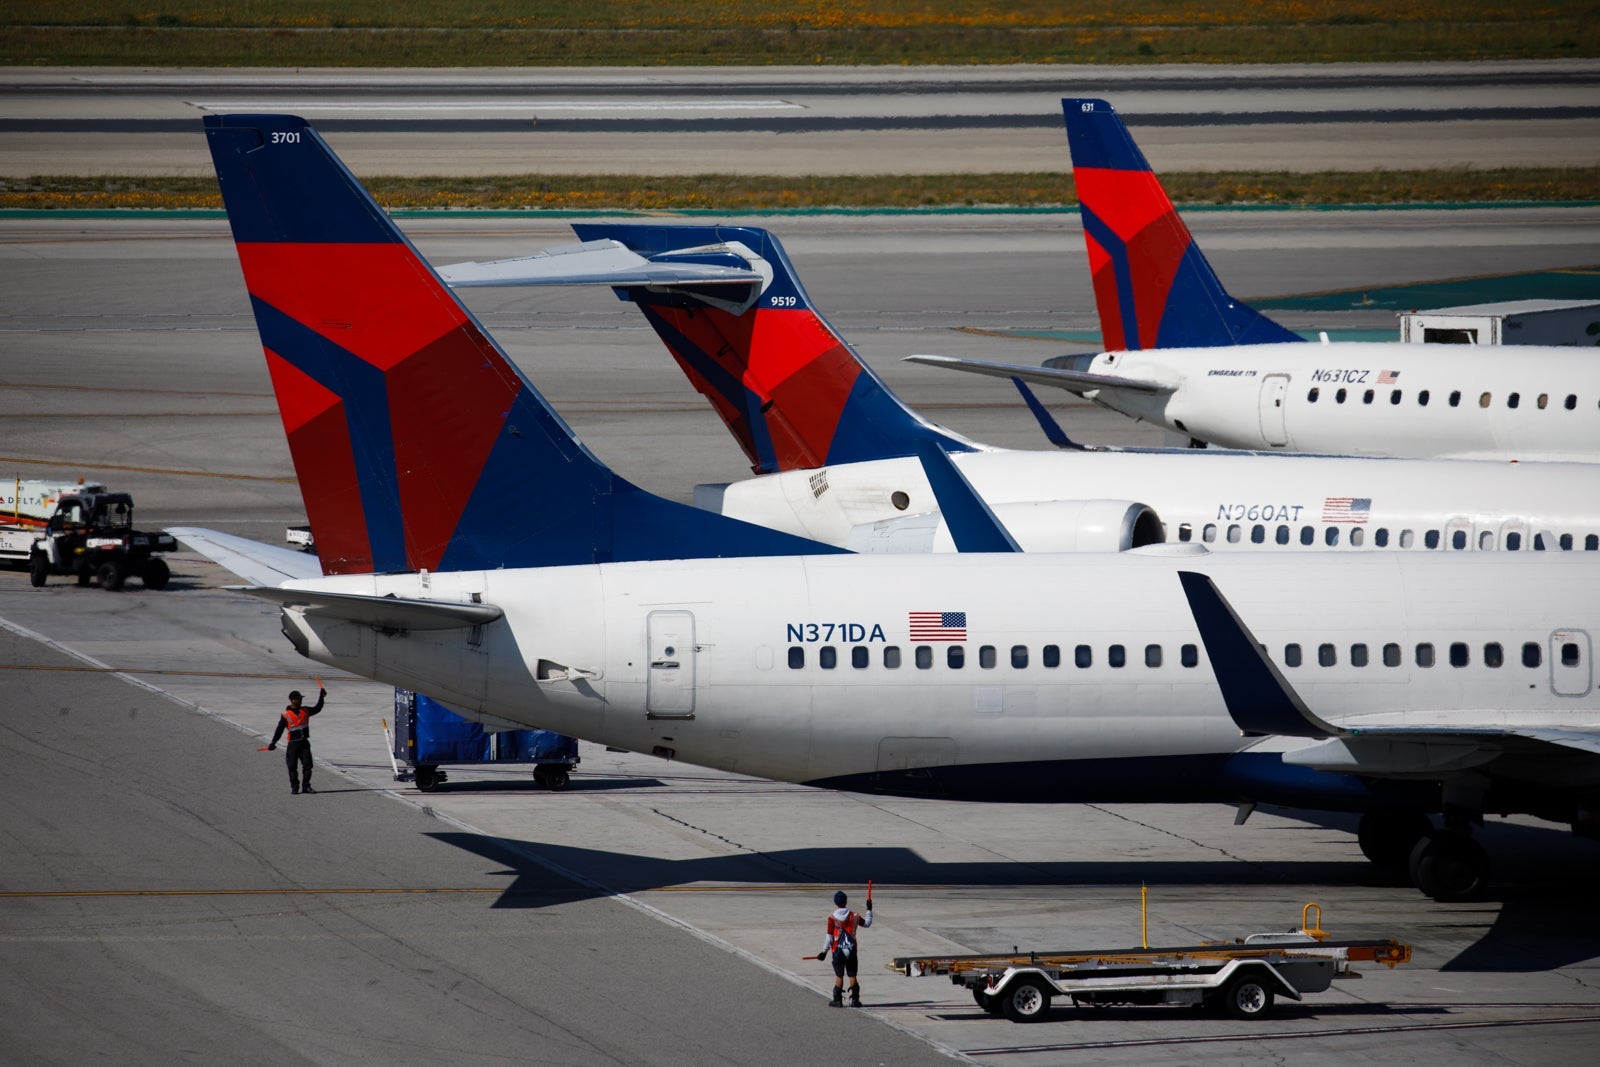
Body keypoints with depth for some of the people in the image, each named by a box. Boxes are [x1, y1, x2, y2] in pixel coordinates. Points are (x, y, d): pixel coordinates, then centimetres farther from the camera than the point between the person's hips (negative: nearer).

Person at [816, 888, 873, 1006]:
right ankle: (855, 999, 6)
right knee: (852, 975, 7)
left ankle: (837, 1000, 7)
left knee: (839, 975, 5)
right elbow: (867, 923, 14)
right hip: (852, 951, 2)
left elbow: (829, 938, -7)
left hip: (838, 951, -2)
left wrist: (824, 952, 3)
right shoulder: (854, 917, -3)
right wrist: (869, 910, 26)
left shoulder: (832, 919, -10)